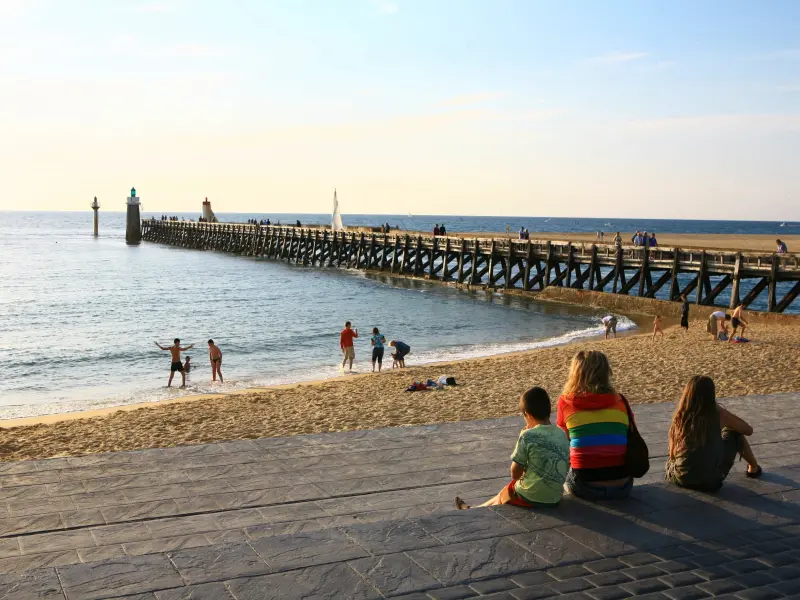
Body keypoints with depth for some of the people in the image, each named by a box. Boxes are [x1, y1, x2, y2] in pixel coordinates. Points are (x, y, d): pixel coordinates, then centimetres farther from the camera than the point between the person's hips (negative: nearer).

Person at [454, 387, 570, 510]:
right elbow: (565, 469, 10)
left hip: (530, 497, -6)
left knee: (504, 495, 27)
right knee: (505, 494, 31)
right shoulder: (562, 435, 0)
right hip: (554, 499, 6)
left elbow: (515, 474, -11)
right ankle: (474, 509, 53)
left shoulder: (528, 436, -18)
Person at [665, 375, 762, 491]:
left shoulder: (680, 416, -3)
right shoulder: (718, 415, -9)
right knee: (734, 433, 19)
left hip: (679, 478, 1)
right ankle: (754, 468, 42)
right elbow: (748, 430, 8)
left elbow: (672, 455, 6)